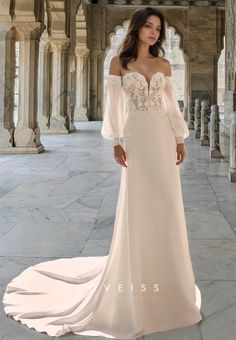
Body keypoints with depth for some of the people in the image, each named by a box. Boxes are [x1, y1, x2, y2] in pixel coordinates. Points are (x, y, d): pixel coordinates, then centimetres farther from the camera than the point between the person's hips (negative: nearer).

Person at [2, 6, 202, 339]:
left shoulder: (164, 65, 10)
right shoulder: (119, 62, 1)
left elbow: (172, 106, 12)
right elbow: (114, 105, -2)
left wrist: (180, 141, 7)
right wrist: (116, 142, -9)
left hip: (163, 139, 3)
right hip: (136, 138, -3)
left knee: (166, 207, 5)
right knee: (136, 208, -1)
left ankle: (164, 276, 20)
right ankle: (136, 277, 11)